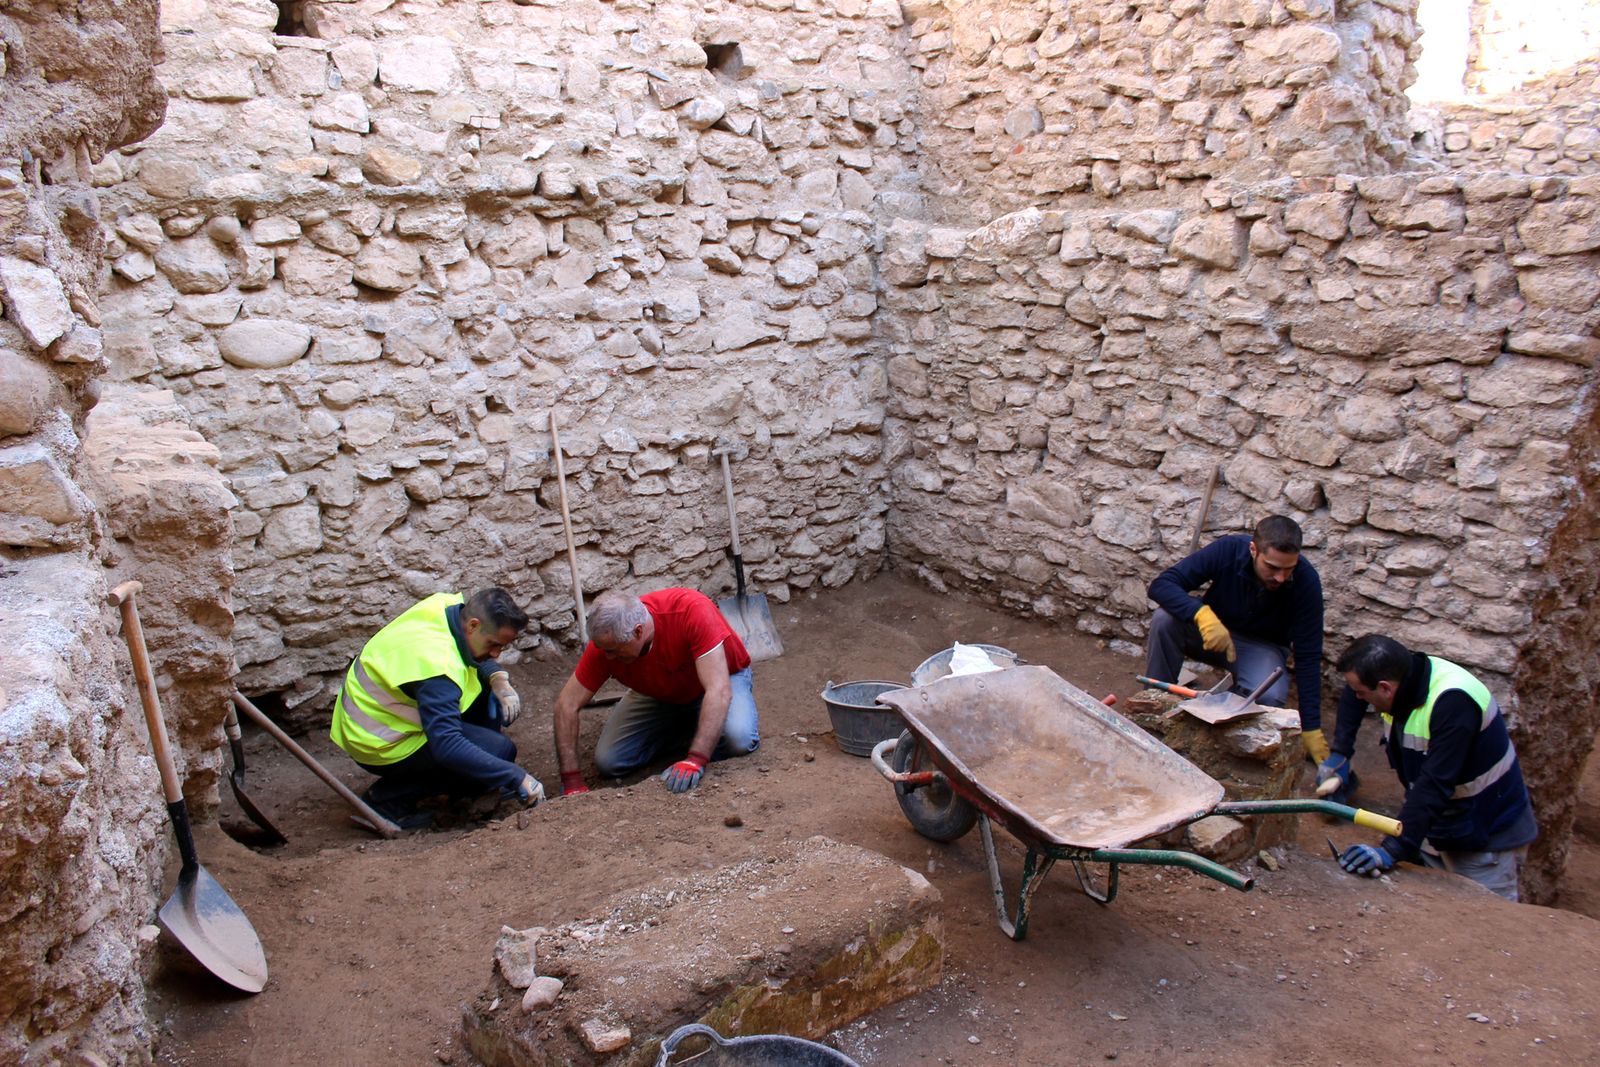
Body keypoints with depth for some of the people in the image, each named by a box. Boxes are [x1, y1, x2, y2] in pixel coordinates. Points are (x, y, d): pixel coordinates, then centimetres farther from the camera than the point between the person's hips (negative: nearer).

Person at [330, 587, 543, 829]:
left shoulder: (449, 606, -9)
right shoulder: (438, 667, -35)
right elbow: (447, 746, -40)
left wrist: (499, 678, -9)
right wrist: (517, 778, -37)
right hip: (381, 744, -10)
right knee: (500, 749, -18)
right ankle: (388, 796, -9)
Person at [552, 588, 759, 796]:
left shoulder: (692, 610, -39)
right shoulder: (606, 639, -26)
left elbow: (719, 690, -42)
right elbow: (567, 704, -19)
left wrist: (695, 760, -50)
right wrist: (572, 782, -23)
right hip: (660, 694, 4)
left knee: (738, 738, -34)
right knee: (608, 761, -12)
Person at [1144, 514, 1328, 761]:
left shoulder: (1306, 581, -25)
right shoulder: (1228, 550, -26)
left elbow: (1308, 657, -21)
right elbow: (1160, 585, -29)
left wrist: (1311, 730, -23)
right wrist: (1202, 613, -48)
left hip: (1262, 647, -1)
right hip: (1211, 631, 1)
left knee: (1269, 696, -33)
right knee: (1165, 618, -30)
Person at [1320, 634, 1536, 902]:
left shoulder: (1454, 701, -31)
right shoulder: (1400, 676, -8)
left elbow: (1435, 785, -37)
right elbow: (1352, 695, 15)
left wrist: (1393, 850, -40)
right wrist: (1340, 753, 8)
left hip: (1488, 838, -8)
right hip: (1439, 828, 8)